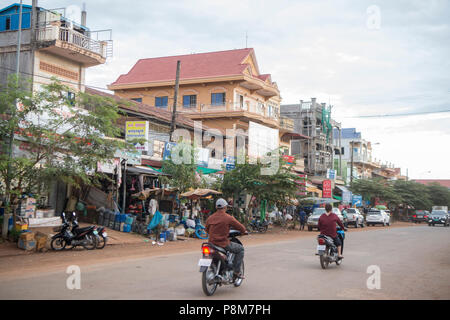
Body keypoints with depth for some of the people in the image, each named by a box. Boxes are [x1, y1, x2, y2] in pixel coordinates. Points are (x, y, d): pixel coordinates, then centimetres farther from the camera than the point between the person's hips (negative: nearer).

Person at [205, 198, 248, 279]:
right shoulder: (228, 218, -10)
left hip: (212, 244, 6)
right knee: (240, 248, 14)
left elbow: (207, 230, 20)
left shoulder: (210, 218, 5)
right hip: (224, 244, -6)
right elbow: (240, 226, -1)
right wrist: (244, 231, 21)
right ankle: (237, 272, 8)